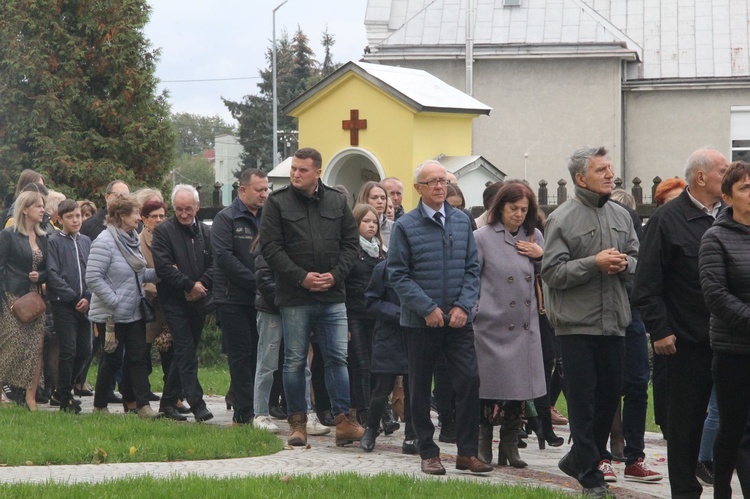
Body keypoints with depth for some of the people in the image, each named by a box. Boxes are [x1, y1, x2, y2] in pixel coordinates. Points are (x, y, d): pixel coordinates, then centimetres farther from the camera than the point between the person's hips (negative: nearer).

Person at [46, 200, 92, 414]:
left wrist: (88, 297, -6)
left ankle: (64, 389, 23)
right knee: (68, 350, -6)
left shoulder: (86, 242, 13)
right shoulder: (54, 242, -3)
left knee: (85, 350, 6)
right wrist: (73, 298, -12)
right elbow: (53, 275, -9)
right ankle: (65, 398, 4)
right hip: (63, 304, -5)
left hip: (84, 305, 5)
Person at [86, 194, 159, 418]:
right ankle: (100, 406, 16)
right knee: (112, 360, 2)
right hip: (113, 315, -7)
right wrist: (115, 301, -22)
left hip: (134, 313, 7)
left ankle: (142, 404, 2)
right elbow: (93, 278, -21)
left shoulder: (132, 240, 9)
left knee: (138, 357, 2)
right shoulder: (105, 242, -17)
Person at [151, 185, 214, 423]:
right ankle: (196, 404, -14)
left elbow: (215, 263, 6)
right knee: (186, 353, -11)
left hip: (199, 301, 5)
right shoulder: (163, 231, -4)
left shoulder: (206, 232, 11)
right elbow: (163, 266, -12)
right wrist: (189, 285, -13)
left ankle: (168, 402, 20)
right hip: (175, 302, -5)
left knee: (184, 353, 11)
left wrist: (202, 284, -11)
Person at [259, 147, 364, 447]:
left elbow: (351, 242, 10)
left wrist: (335, 274, -6)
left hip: (332, 296, 2)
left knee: (337, 359, 0)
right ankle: (297, 422, 11)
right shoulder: (277, 203, 0)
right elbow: (270, 247, -5)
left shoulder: (337, 202, 8)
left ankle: (344, 420, 2)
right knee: (295, 362, 4)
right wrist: (302, 277, -13)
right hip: (294, 298, -2)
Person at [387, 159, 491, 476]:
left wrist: (463, 306, -6)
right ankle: (428, 453, 14)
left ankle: (467, 452, 2)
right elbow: (398, 275, -6)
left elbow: (472, 268, 8)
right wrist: (427, 308, -13)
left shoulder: (462, 222, 8)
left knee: (469, 381, -5)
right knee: (420, 389, 4)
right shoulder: (405, 226, -2)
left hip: (458, 319, 2)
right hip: (420, 320, -2)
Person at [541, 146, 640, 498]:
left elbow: (637, 260, 16)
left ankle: (579, 460, 29)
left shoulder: (620, 216, 10)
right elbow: (552, 271, -11)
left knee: (609, 395, 11)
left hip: (614, 322, 5)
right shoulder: (562, 219, -6)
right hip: (577, 324, -5)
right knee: (582, 400, 0)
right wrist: (594, 263, -20)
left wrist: (624, 264, -7)